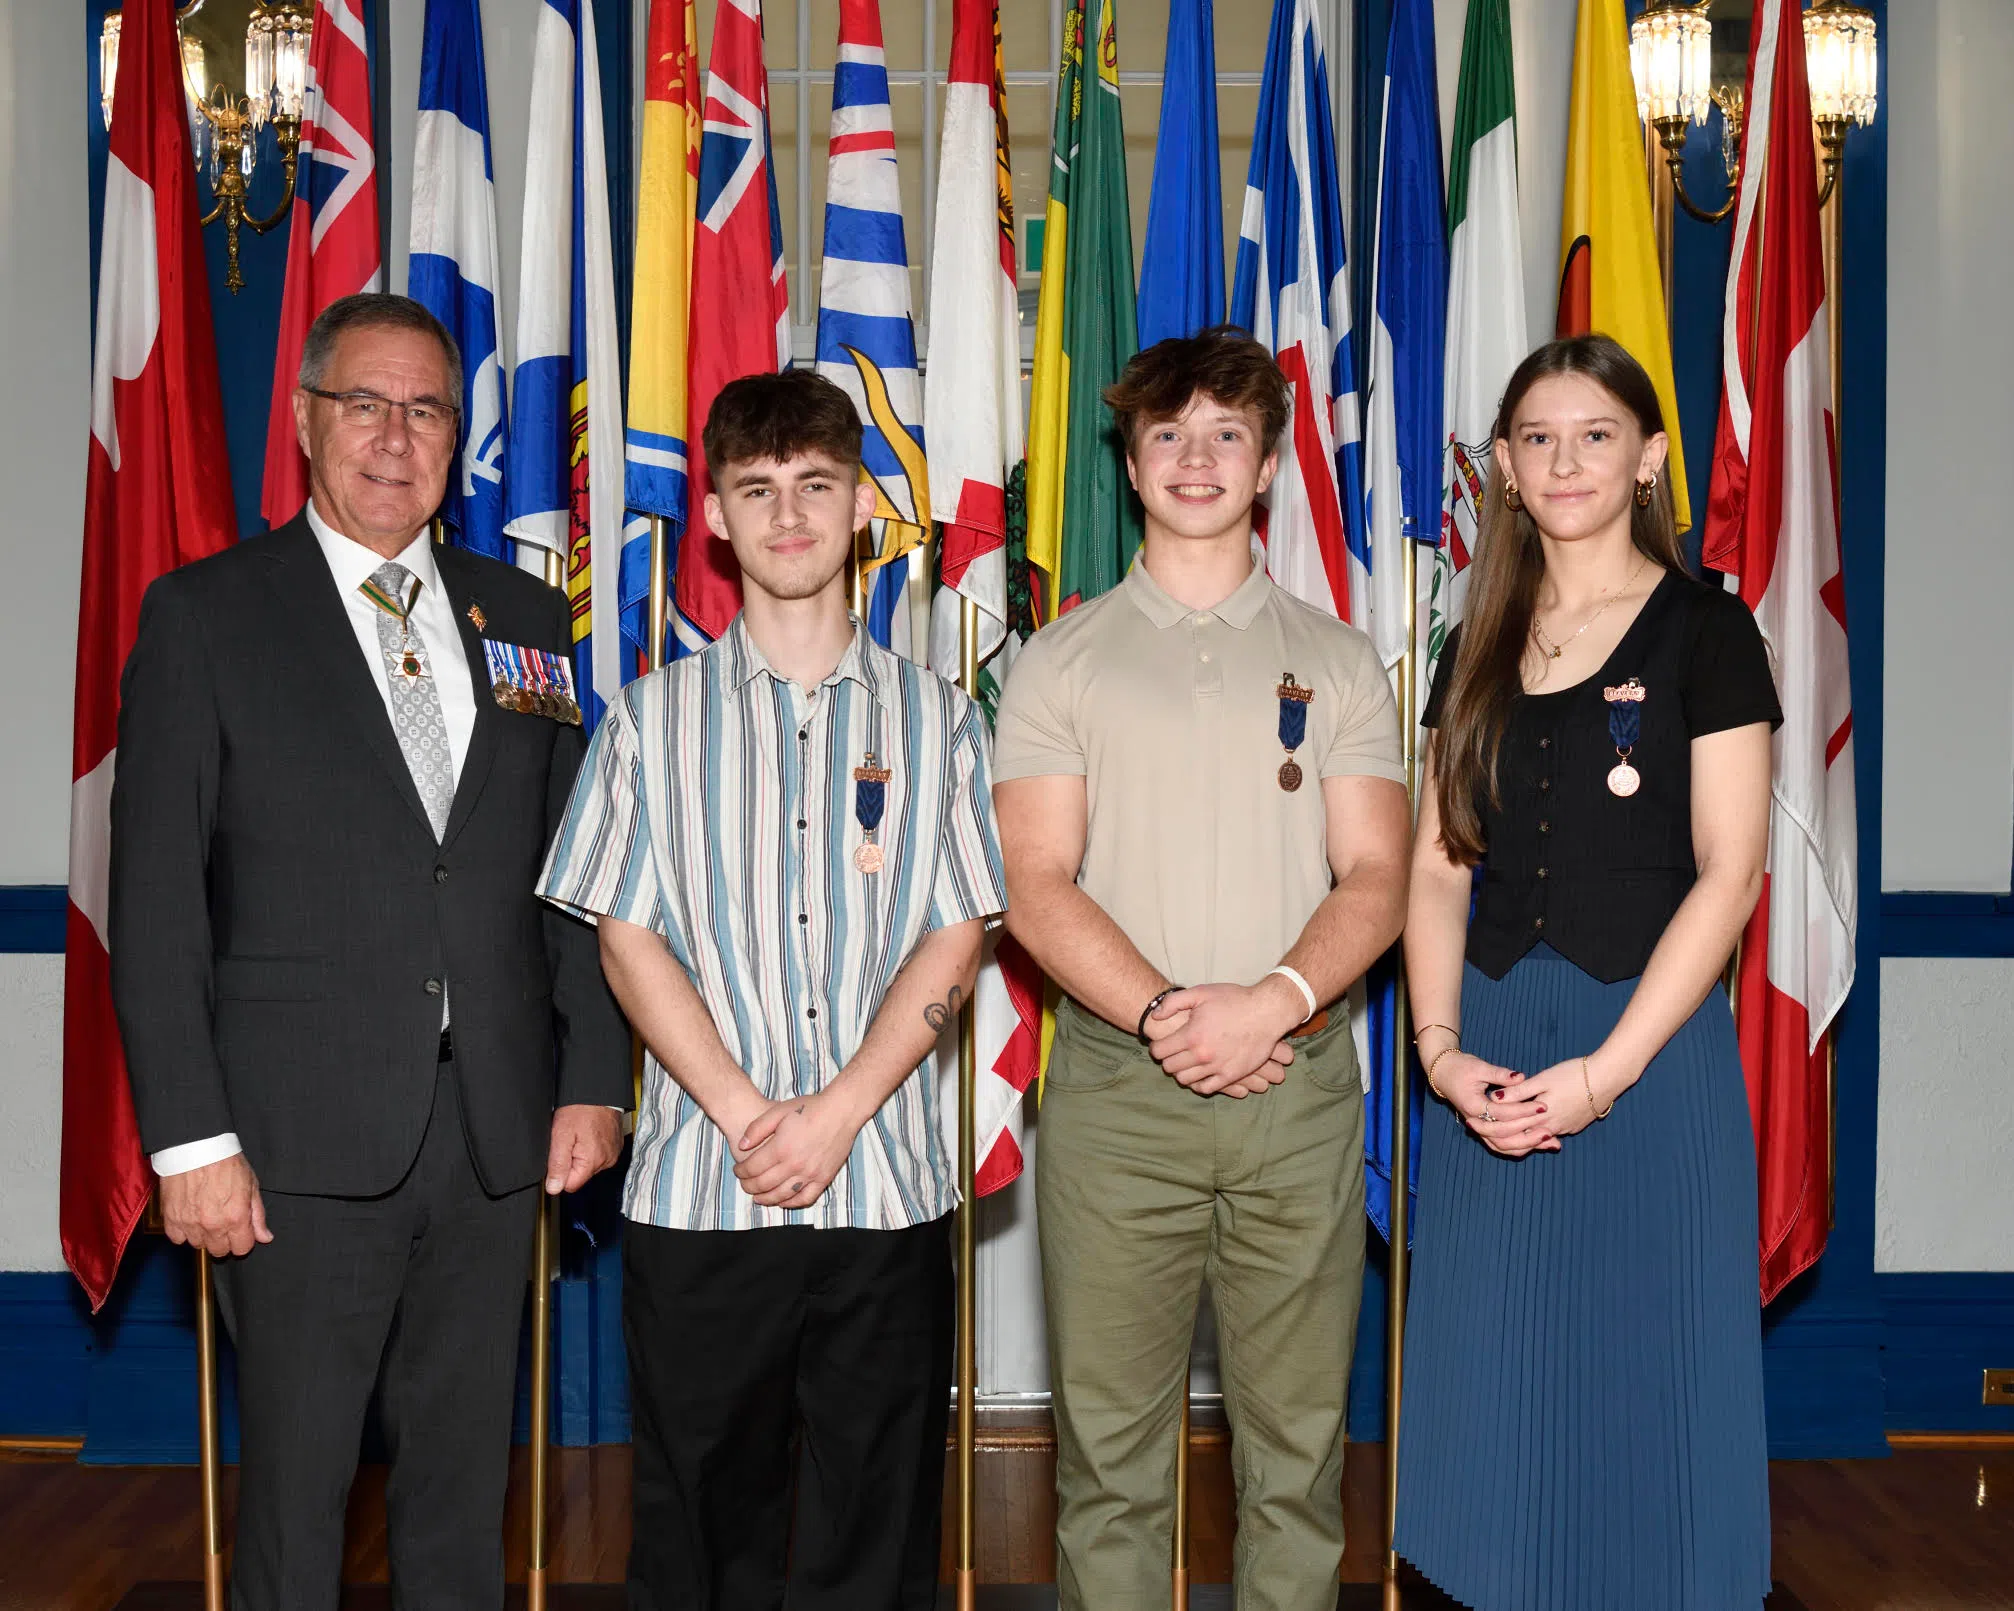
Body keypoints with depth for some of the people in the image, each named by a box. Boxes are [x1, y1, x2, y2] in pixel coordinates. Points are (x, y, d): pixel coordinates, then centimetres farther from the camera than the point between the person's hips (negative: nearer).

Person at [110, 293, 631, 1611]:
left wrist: (595, 1080, 4)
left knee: (467, 1477, 13)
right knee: (296, 1488, 6)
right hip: (306, 1139, -3)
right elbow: (156, 897, -4)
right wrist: (190, 1137, -10)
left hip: (499, 1131, 3)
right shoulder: (206, 614, 0)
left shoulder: (526, 620, 11)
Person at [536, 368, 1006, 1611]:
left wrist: (836, 1113, -10)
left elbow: (955, 941, 2)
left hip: (888, 1182, 0)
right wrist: (746, 1116, -9)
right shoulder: (654, 719, 7)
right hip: (698, 1187, 0)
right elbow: (628, 939, 2)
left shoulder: (936, 718, 8)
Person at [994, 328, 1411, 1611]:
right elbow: (1035, 885, -1)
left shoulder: (1337, 660, 11)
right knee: (1109, 1435, 5)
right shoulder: (1064, 662, 7)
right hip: (1113, 1085, -1)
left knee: (1298, 1433, 7)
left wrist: (1273, 1001, -15)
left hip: (1300, 1086, 1)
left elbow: (1375, 877, 3)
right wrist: (1160, 1014, -14)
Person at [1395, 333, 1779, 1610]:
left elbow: (1728, 873, -10)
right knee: (1496, 1381, 11)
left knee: (1642, 1382, 5)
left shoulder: (1707, 631, -3)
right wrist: (1442, 1047, -7)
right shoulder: (1482, 649, 11)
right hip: (1490, 1057, 4)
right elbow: (1437, 866, 7)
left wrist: (1606, 1071, -16)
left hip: (1650, 1047, -4)